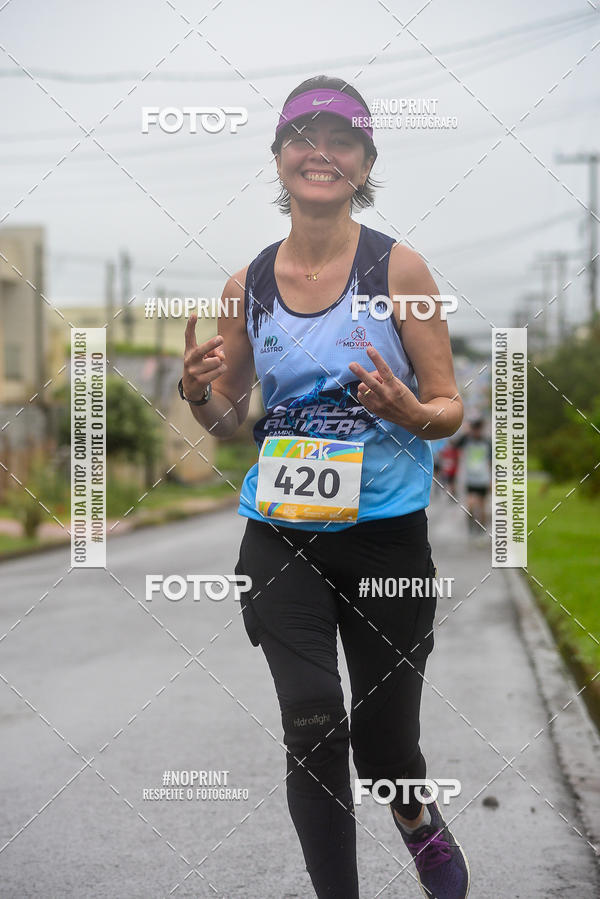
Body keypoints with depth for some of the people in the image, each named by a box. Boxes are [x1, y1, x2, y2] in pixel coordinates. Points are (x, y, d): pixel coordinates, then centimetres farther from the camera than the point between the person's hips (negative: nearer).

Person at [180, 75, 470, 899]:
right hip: (281, 537, 2)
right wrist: (201, 394, -8)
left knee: (385, 743, 8)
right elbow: (229, 421, 14)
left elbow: (450, 408, -1)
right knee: (312, 729, -8)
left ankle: (417, 816, 43)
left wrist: (410, 412, -23)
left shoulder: (398, 268, -4)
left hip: (385, 534, -1)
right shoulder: (247, 284, 5)